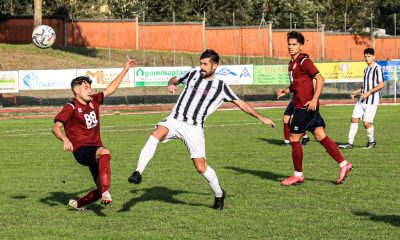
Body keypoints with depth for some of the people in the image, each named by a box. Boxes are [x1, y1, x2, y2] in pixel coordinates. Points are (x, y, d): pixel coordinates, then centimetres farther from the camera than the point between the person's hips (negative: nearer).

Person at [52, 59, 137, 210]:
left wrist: (125, 69, 21)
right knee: (105, 152, -39)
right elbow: (56, 127, -14)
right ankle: (106, 191, -51)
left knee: (101, 190, 4)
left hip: (96, 150, 8)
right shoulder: (71, 107, -6)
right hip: (81, 151, -8)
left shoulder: (93, 101, 13)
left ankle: (78, 204, 29)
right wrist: (65, 140, -33)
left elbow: (110, 89, 21)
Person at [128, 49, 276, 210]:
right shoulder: (193, 74, 9)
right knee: (156, 134, -32)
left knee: (201, 167, -5)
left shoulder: (221, 86, 3)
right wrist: (171, 84, 3)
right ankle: (138, 173, -36)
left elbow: (240, 103, 10)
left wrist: (261, 117, 10)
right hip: (174, 120, 1)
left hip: (194, 128, -1)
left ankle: (219, 194, 22)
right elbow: (175, 79, 27)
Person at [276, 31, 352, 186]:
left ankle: (298, 175, 7)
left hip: (306, 107, -9)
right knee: (320, 136, 6)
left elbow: (320, 79, -18)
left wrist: (314, 100, -24)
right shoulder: (292, 63, 16)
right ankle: (343, 164, 4)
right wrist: (286, 91, 10)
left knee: (294, 139, -2)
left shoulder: (304, 62, -12)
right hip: (301, 107, 9)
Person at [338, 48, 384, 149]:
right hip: (362, 99, 8)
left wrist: (368, 92, -20)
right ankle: (350, 143, 2)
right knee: (354, 119, 1)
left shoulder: (377, 68, -9)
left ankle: (371, 141, 15)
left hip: (372, 100, -8)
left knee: (367, 122, -8)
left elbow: (381, 84, -16)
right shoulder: (366, 69, 17)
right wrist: (357, 92, 16)